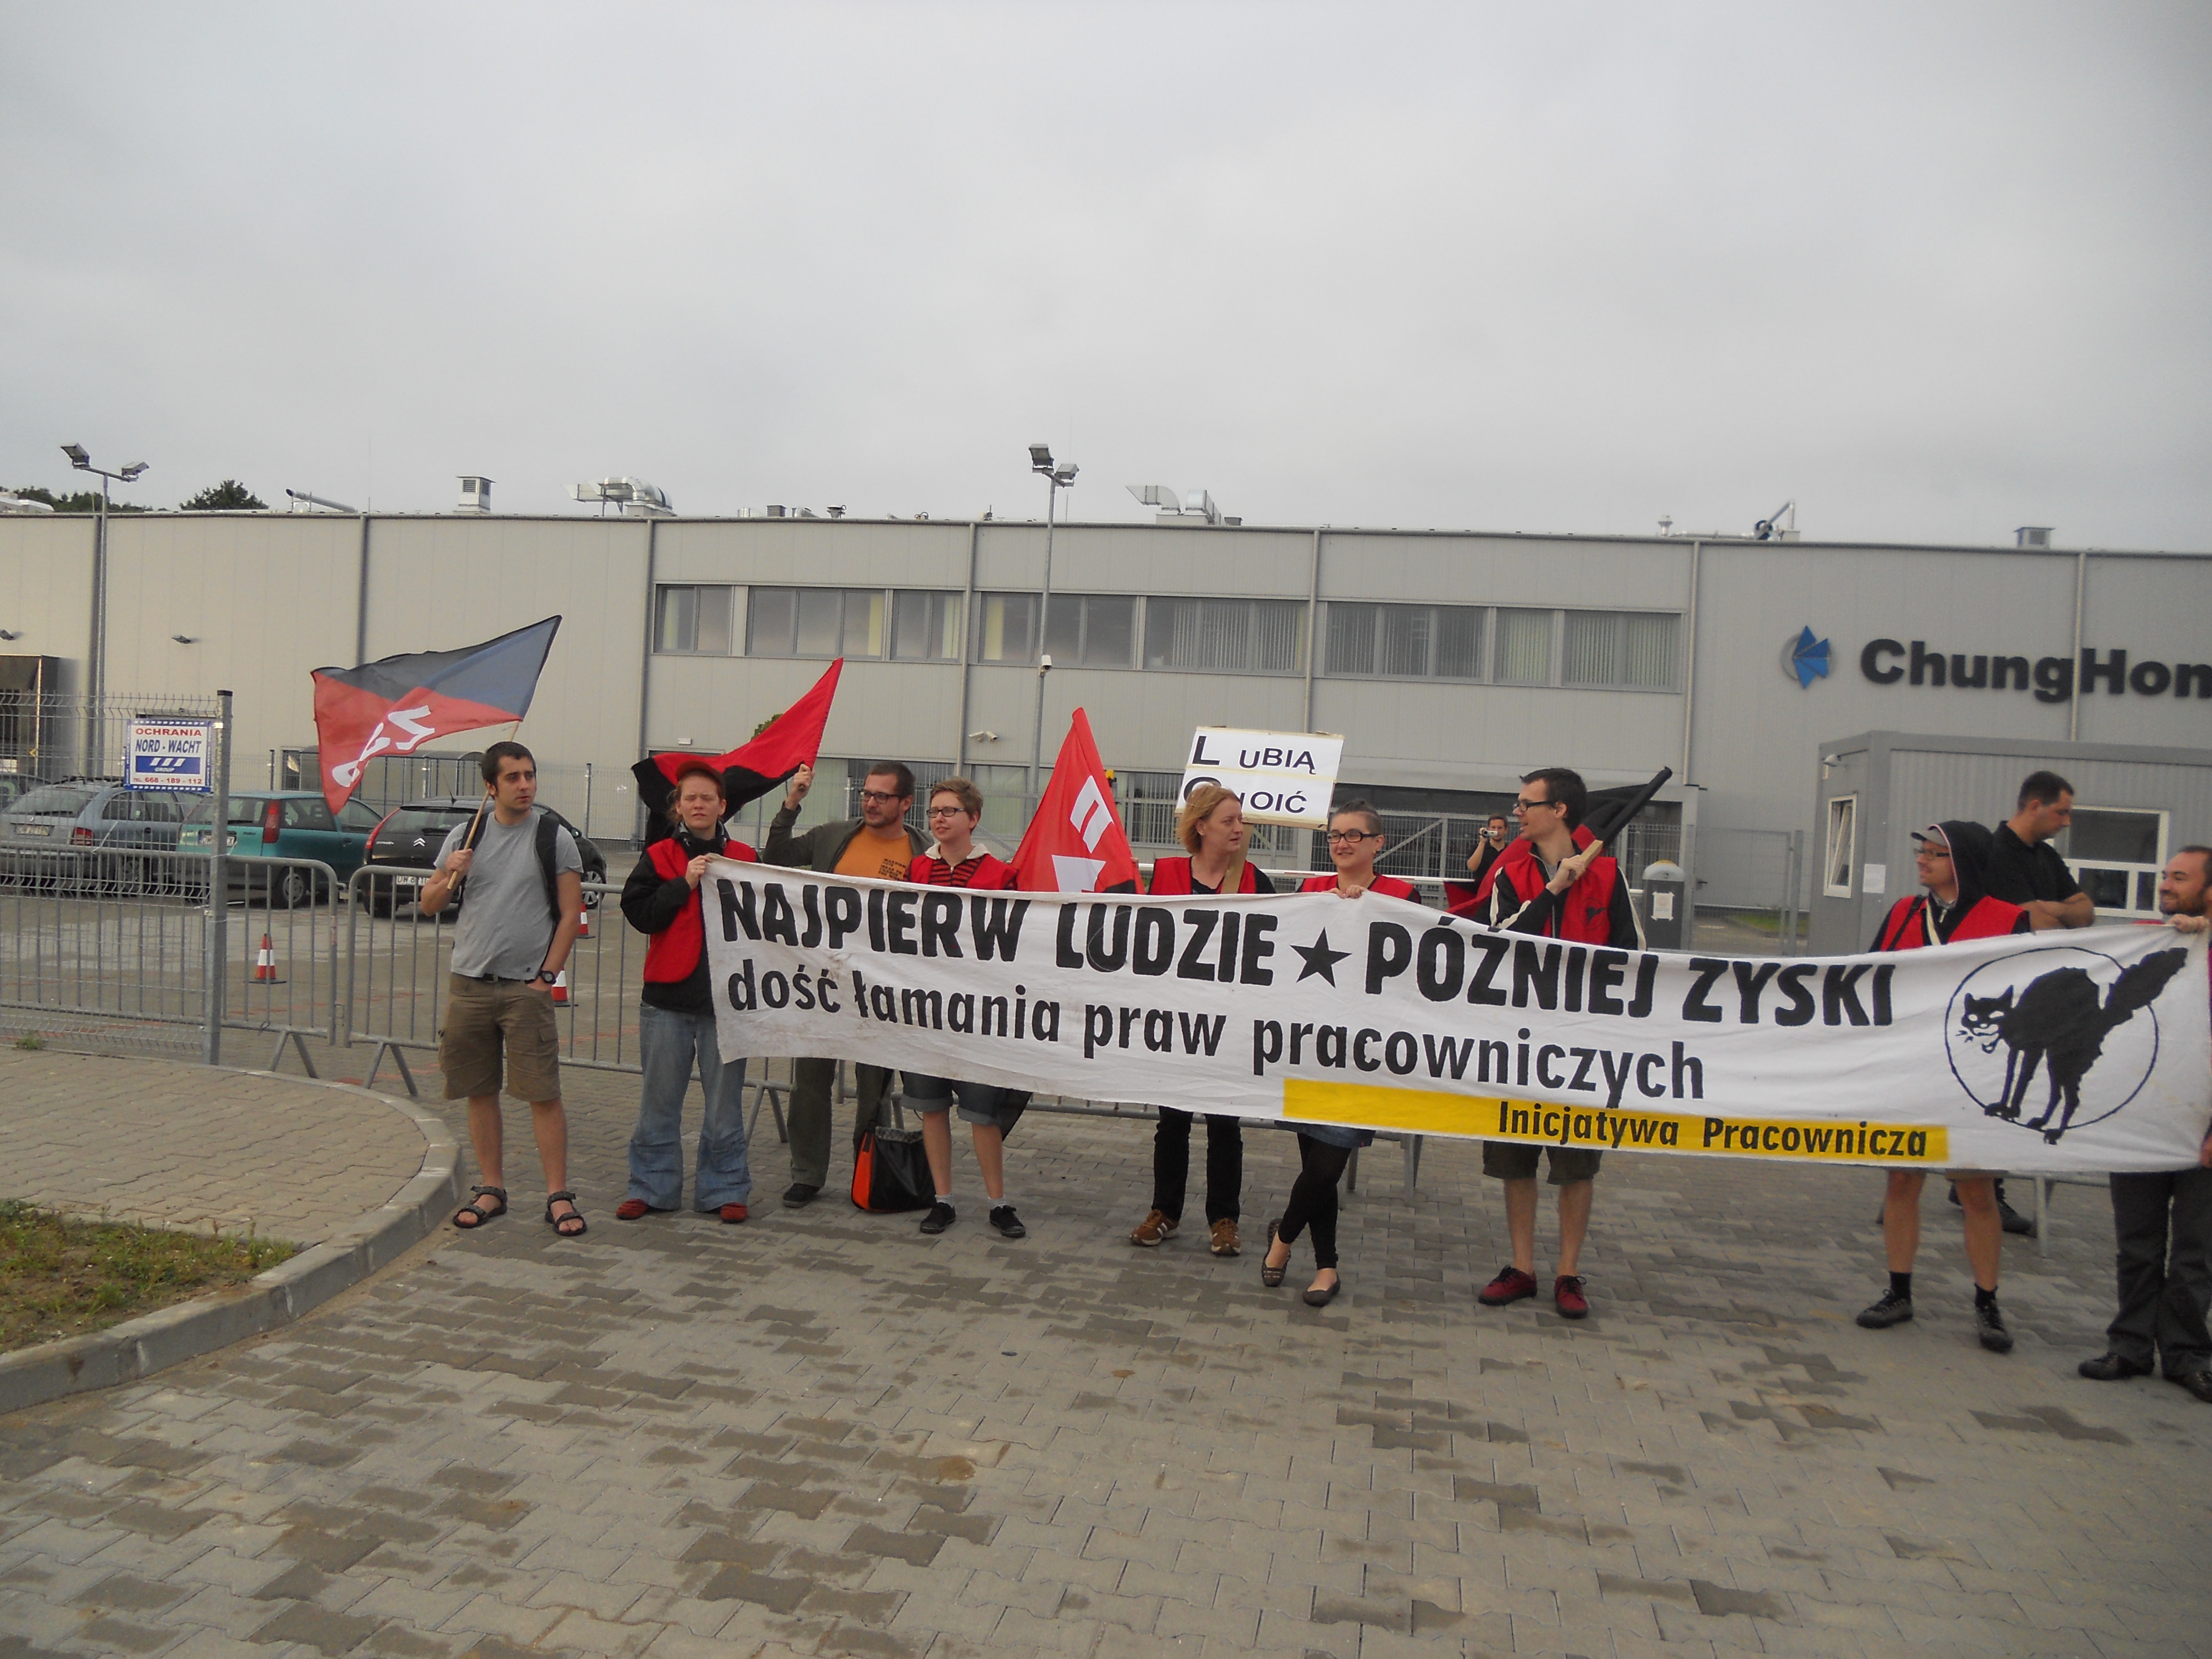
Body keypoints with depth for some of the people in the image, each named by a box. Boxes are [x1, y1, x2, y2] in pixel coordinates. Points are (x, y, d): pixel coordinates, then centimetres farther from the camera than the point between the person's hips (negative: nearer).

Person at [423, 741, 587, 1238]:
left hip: (526, 987, -4)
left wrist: (547, 975, -7)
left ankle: (559, 1195, 0)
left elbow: (571, 914, -1)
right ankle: (492, 1188, 20)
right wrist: (450, 877, -7)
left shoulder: (554, 838, -1)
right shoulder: (465, 835, 9)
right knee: (479, 1091, 9)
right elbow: (429, 905, 14)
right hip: (468, 984, 4)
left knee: (543, 1094, -6)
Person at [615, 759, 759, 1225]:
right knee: (659, 1099, 7)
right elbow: (639, 913, -4)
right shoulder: (658, 857, 7)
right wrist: (685, 883, -11)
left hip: (725, 997, 0)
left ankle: (724, 1189, 14)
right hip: (667, 997, 0)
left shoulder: (744, 858, 8)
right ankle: (651, 1187, 18)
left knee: (725, 1100, 4)